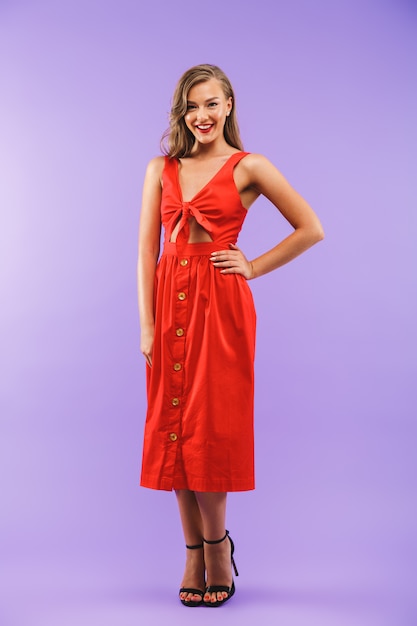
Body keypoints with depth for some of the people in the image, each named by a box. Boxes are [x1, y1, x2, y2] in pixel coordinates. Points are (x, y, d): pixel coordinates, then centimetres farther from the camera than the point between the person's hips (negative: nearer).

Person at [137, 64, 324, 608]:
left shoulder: (248, 167, 1)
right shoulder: (161, 169, 11)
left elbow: (311, 229, 2)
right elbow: (147, 248, 5)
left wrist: (253, 267, -1)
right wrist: (146, 324, -3)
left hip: (220, 303, -4)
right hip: (170, 302, 4)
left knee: (209, 428, -2)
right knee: (172, 427, 4)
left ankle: (216, 547, 19)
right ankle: (196, 554, 18)